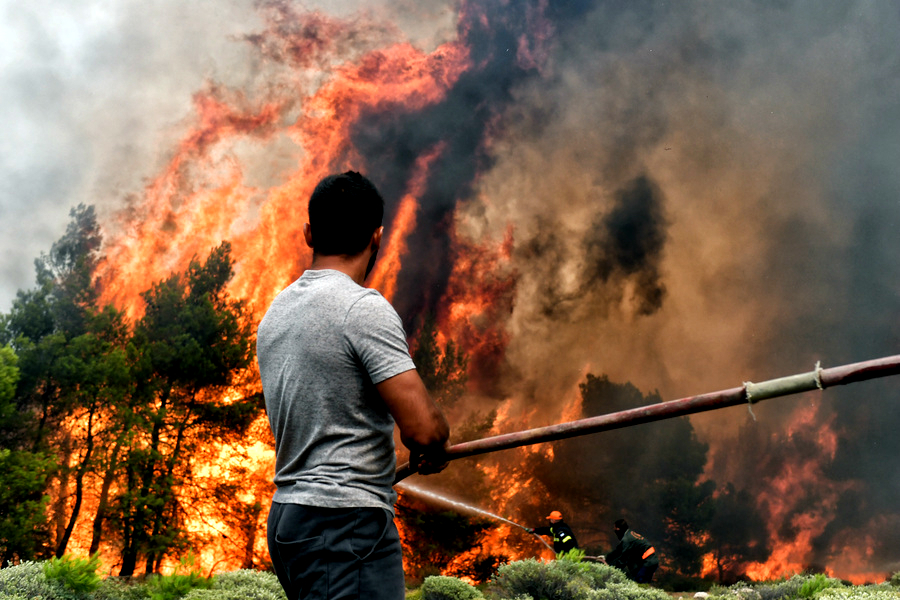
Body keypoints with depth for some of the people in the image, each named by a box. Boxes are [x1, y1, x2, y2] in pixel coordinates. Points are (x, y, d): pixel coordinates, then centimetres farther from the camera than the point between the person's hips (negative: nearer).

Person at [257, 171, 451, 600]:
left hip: (285, 517, 9)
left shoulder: (274, 311, 14)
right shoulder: (364, 307, -13)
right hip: (347, 522, -9)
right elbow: (423, 427, -19)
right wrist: (433, 449, 4)